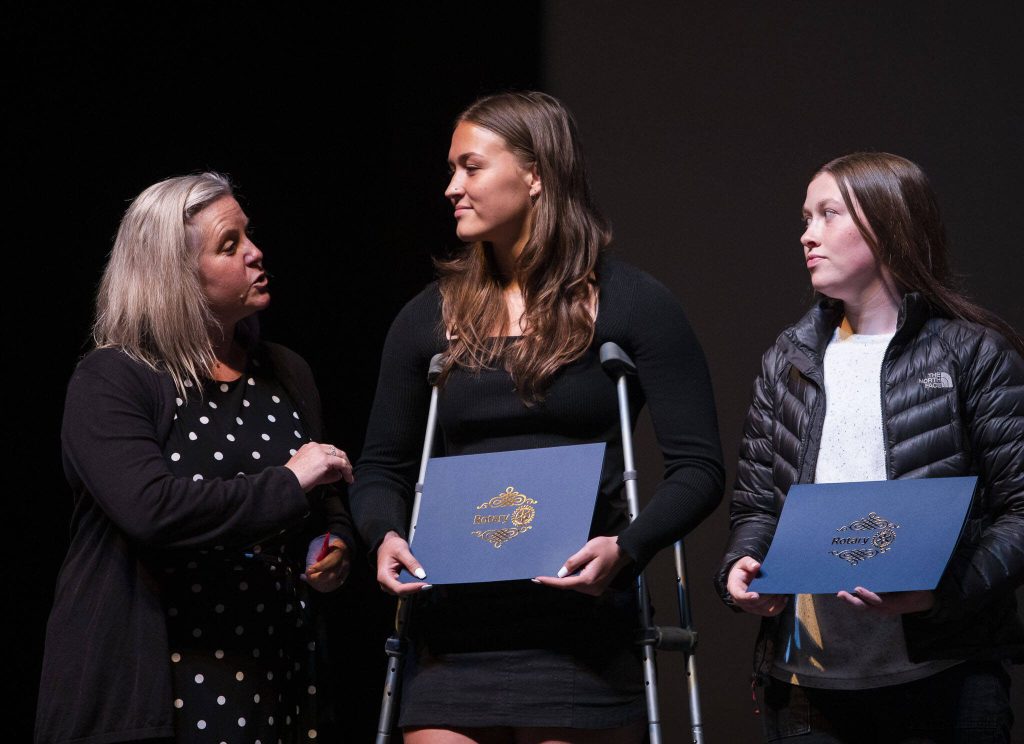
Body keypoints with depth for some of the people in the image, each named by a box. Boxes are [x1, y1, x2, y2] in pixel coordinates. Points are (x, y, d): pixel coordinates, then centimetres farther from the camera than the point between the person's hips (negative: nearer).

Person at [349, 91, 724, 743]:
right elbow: (383, 467, 19)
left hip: (582, 633, -3)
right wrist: (387, 535, -4)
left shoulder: (631, 305, 1)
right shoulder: (431, 317, 13)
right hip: (455, 633, 3)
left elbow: (698, 467, -3)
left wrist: (626, 548, -20)